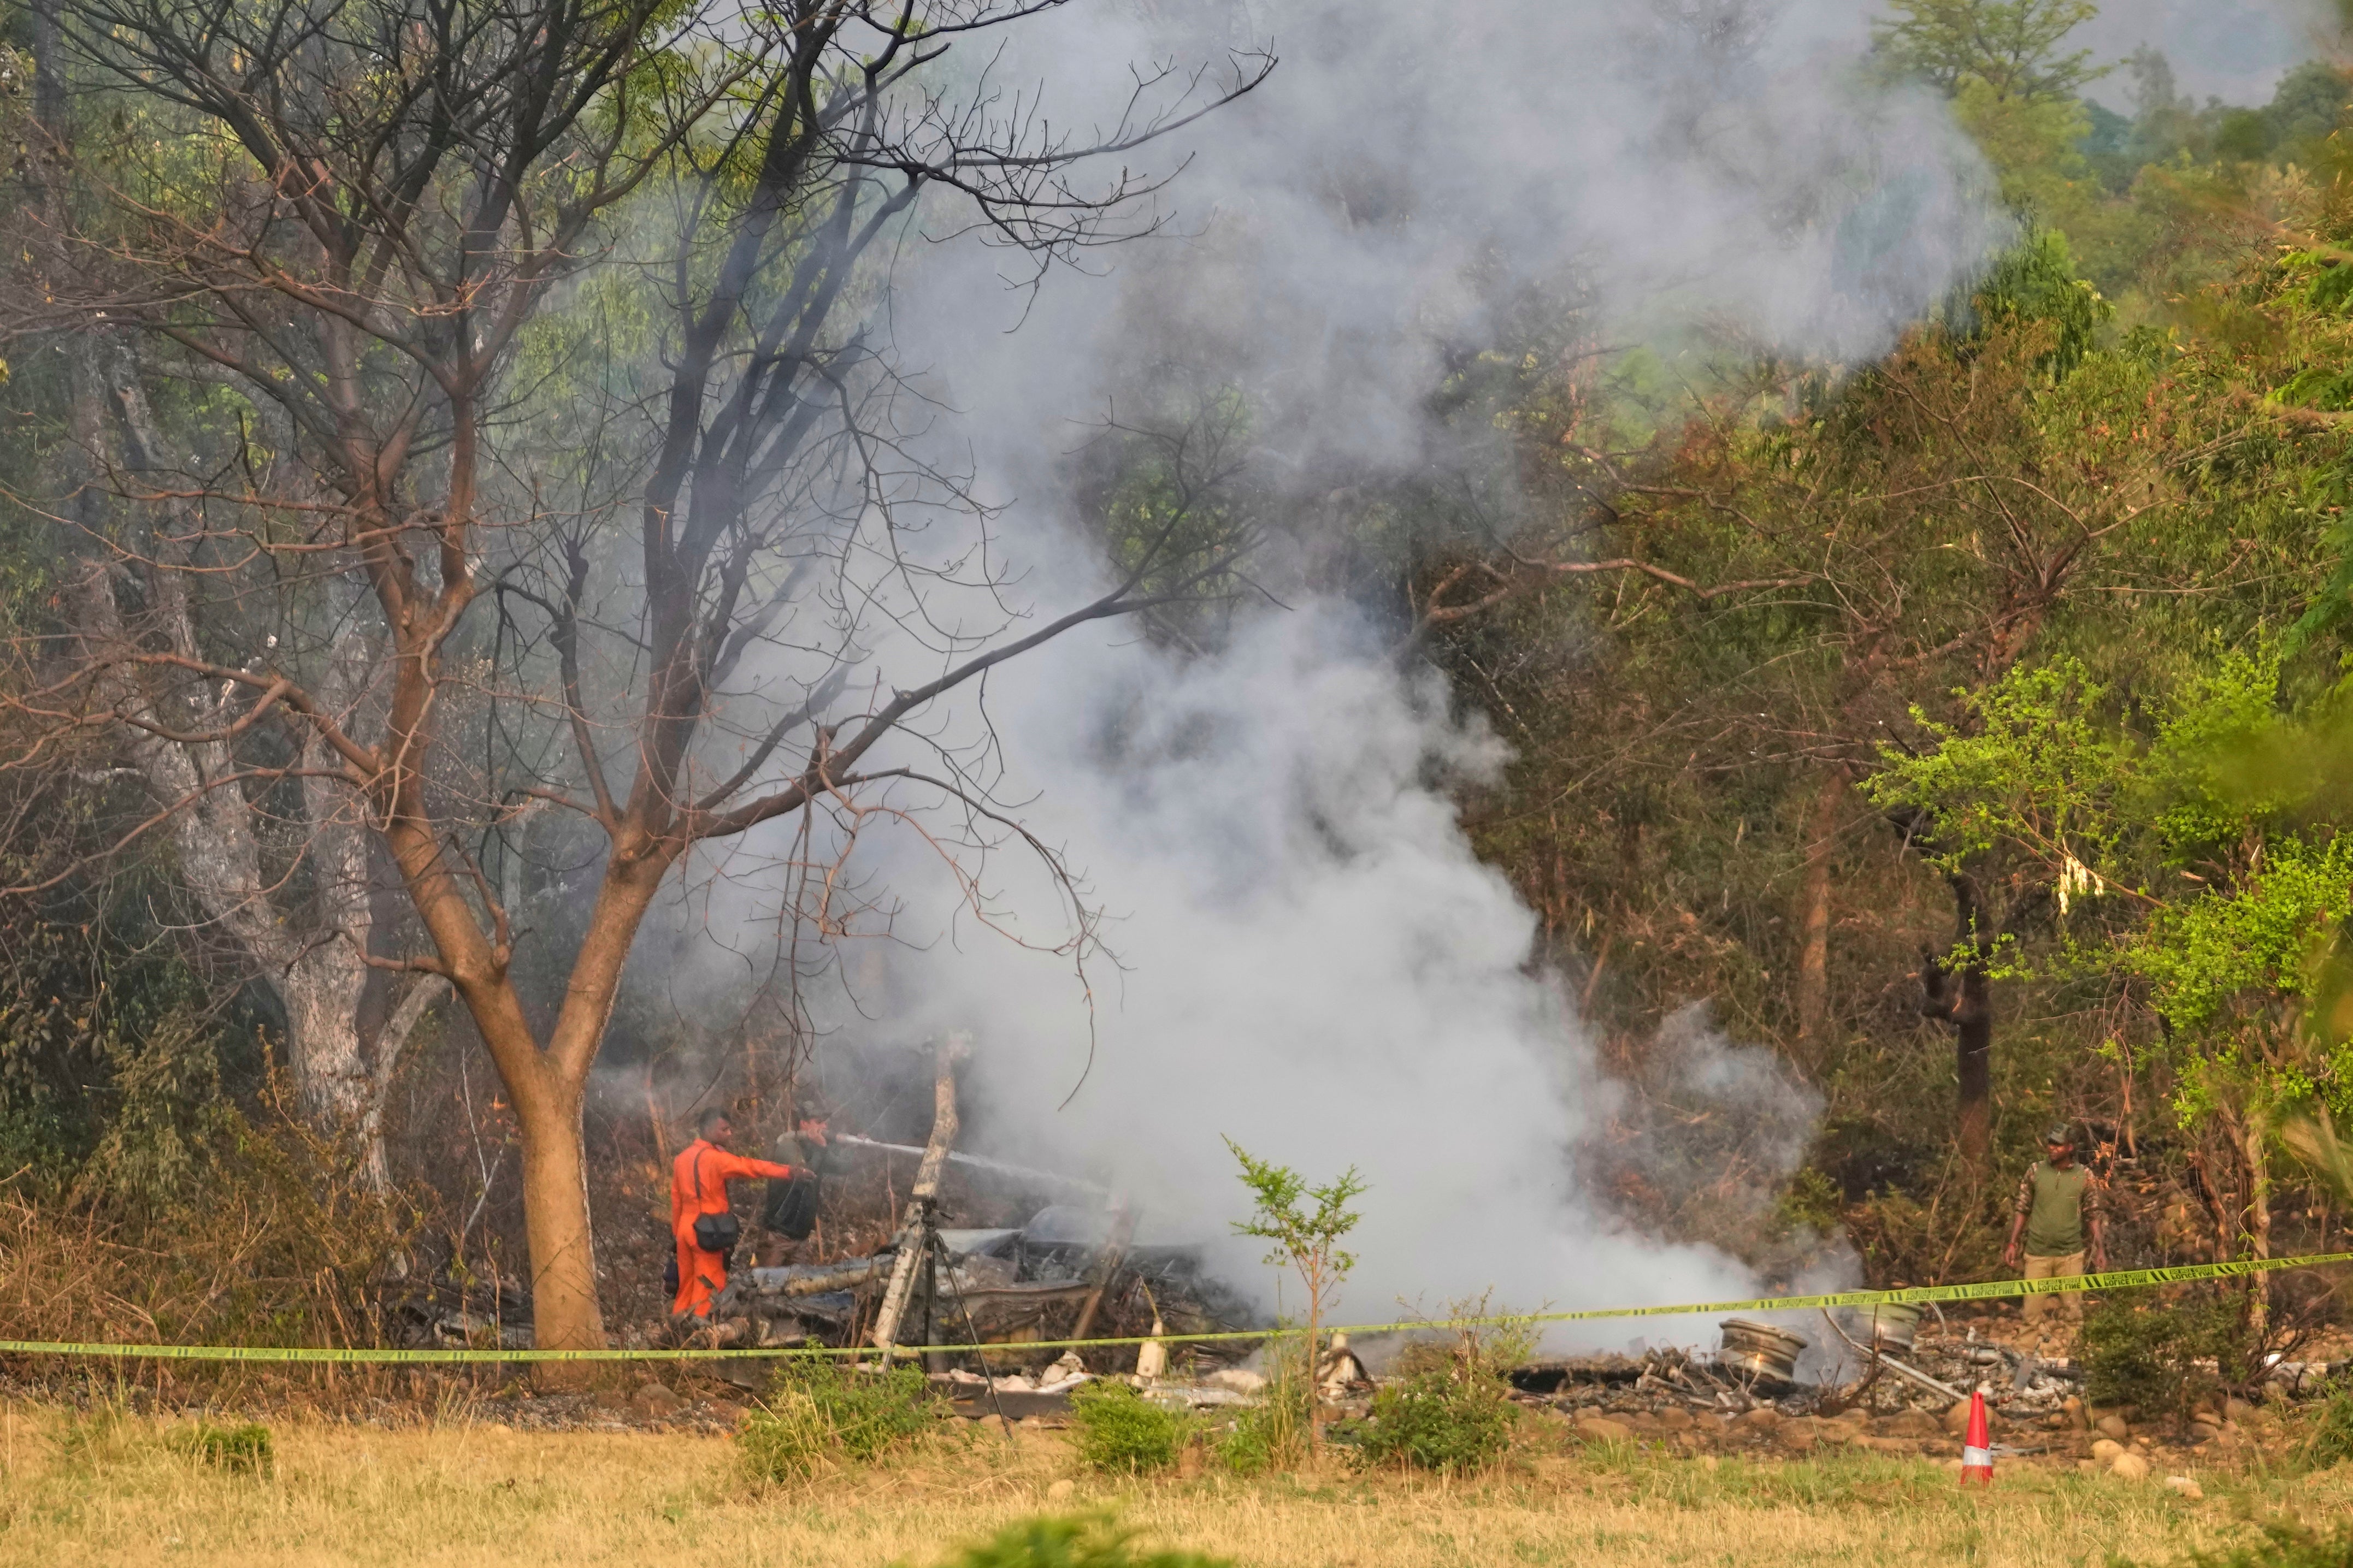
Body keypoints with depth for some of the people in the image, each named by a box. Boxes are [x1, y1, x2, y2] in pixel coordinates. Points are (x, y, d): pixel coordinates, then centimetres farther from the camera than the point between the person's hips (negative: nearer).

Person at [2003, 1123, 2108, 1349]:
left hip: (2070, 1254, -1)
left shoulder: (2084, 1177, 0)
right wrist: (2013, 1244, 3)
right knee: (2033, 1309, 1)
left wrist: (2100, 1249, -1)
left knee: (2073, 1309, 2)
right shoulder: (2036, 1171, 2)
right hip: (2037, 1253, 1)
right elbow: (2022, 1210, 8)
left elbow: (2093, 1216, 6)